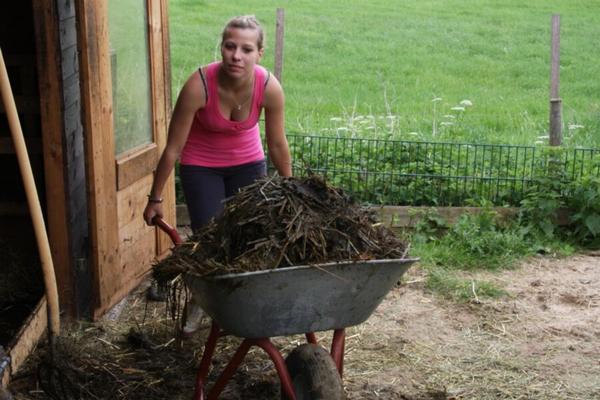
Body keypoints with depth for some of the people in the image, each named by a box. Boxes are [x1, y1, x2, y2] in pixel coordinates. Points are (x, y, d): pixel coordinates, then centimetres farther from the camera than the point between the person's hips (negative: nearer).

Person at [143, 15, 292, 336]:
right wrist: (155, 199, -12)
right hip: (201, 165, -2)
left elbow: (277, 146, -9)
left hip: (247, 162, 2)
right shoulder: (199, 86, -32)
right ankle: (198, 303, 25)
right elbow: (173, 147, -21)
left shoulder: (269, 88, -25)